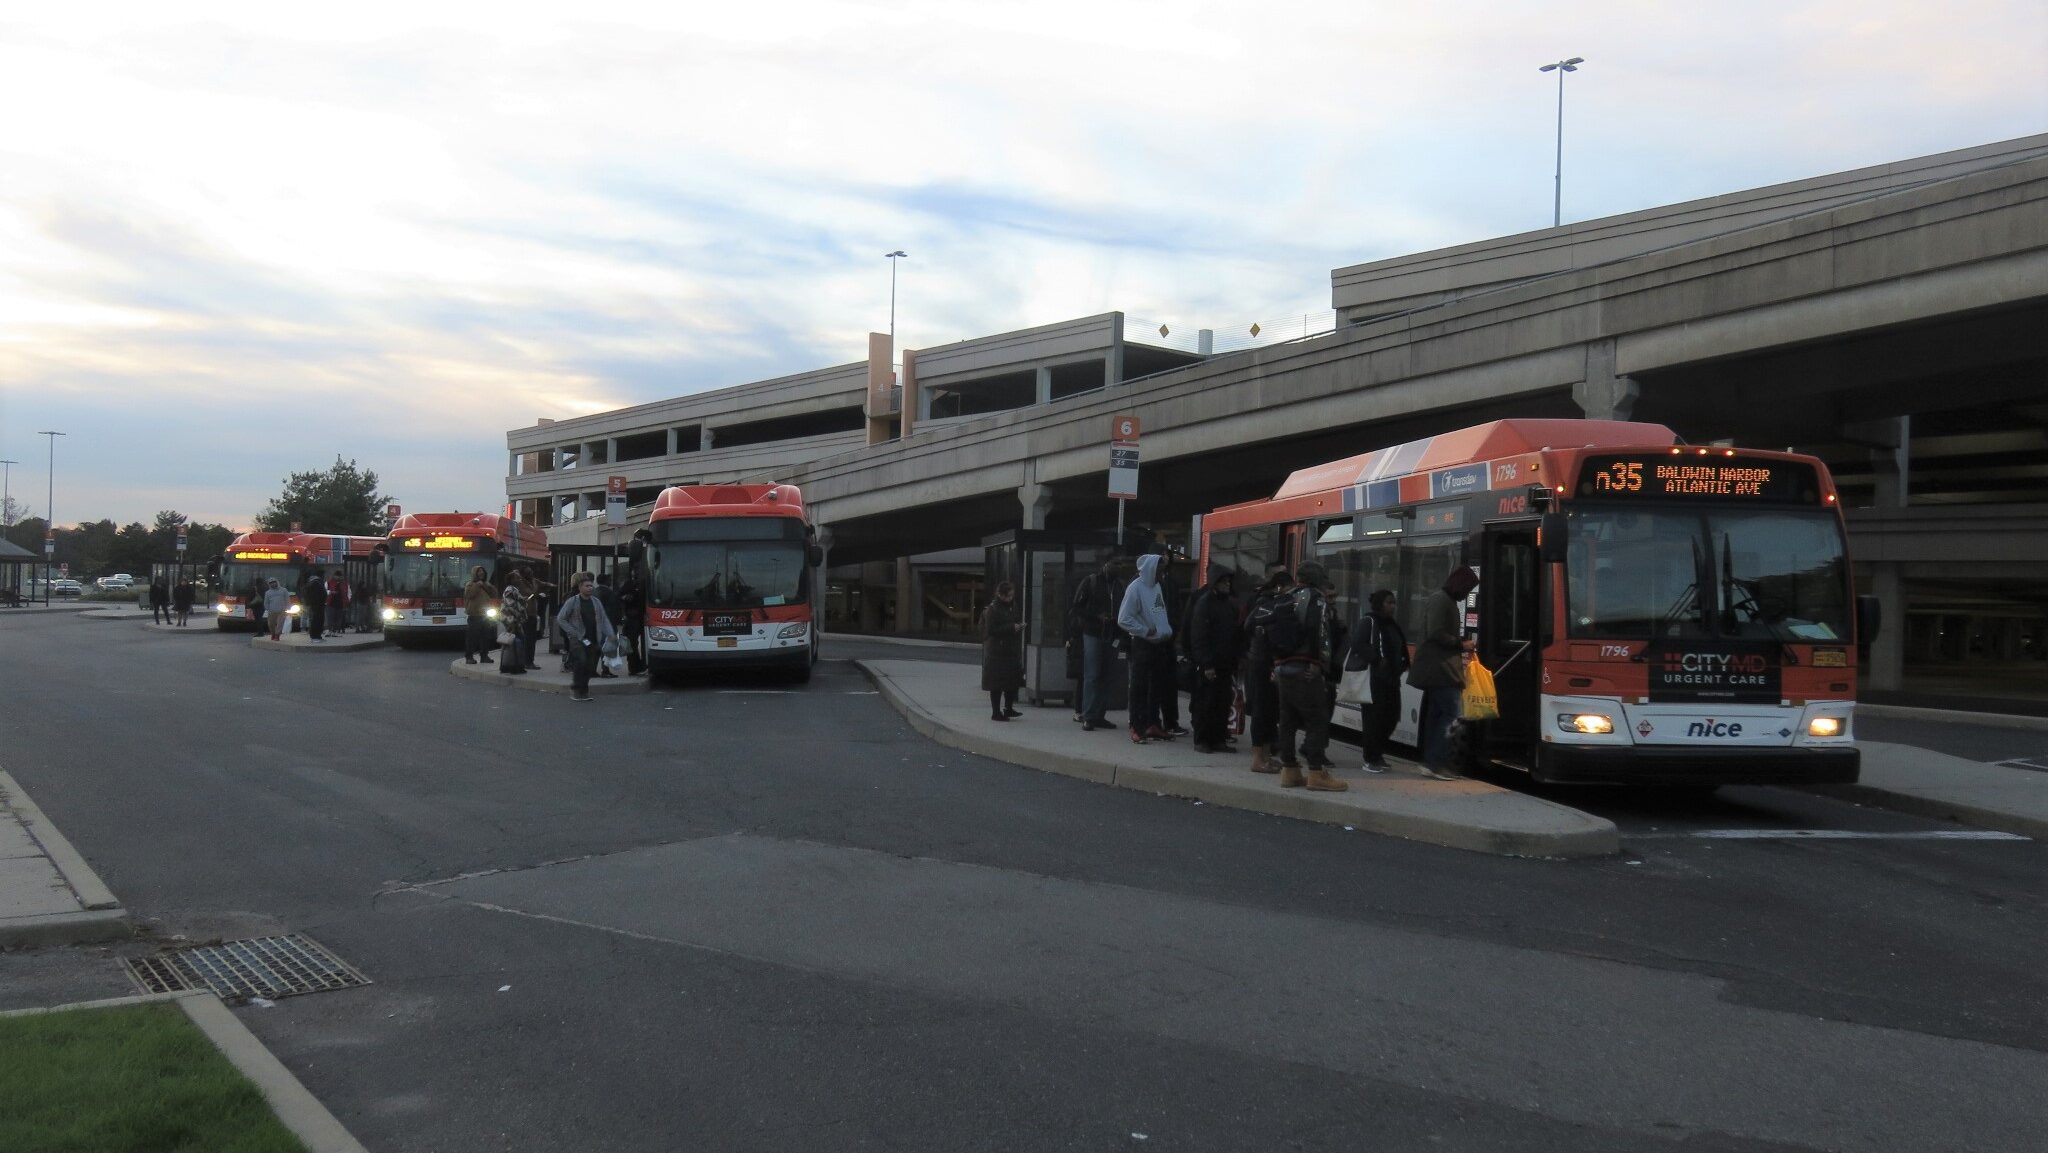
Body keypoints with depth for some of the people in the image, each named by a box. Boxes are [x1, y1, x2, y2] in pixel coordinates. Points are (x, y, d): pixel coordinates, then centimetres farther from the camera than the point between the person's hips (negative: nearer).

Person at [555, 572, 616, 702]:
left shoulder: (596, 602, 12)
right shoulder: (572, 601, -1)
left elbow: (604, 619, 13)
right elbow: (560, 619, -1)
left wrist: (610, 634, -1)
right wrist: (574, 633, -8)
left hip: (593, 641, 5)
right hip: (577, 639, -4)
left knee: (591, 667, 2)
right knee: (582, 661, -23)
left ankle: (583, 691, 19)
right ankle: (575, 687, -4)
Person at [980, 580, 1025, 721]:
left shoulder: (1012, 606, 13)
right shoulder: (992, 609, -11)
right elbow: (991, 630, -17)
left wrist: (1018, 627, 5)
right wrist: (1011, 628, -19)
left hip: (1012, 650, 7)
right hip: (997, 652, -7)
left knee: (1013, 681, 7)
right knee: (997, 684, -2)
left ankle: (1008, 708, 19)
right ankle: (996, 712, 5)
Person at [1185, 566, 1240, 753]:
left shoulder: (1230, 603, 12)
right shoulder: (1204, 603, -8)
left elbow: (1234, 634, 16)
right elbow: (1199, 637, -12)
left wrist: (1235, 662, 10)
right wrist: (1206, 664, -18)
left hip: (1225, 663, 6)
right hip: (1208, 664, -6)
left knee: (1223, 703, 7)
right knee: (1205, 703, -1)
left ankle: (1218, 739, 13)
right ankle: (1201, 740, 6)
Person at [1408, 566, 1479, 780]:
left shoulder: (1447, 601, 21)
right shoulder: (1441, 600, -12)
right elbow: (1436, 634, -20)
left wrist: (1462, 641, 12)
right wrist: (1460, 644, -11)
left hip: (1438, 668, 11)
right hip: (1440, 668, -11)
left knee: (1436, 713, 9)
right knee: (1451, 710, -13)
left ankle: (1431, 762, 10)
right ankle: (1436, 762, -14)